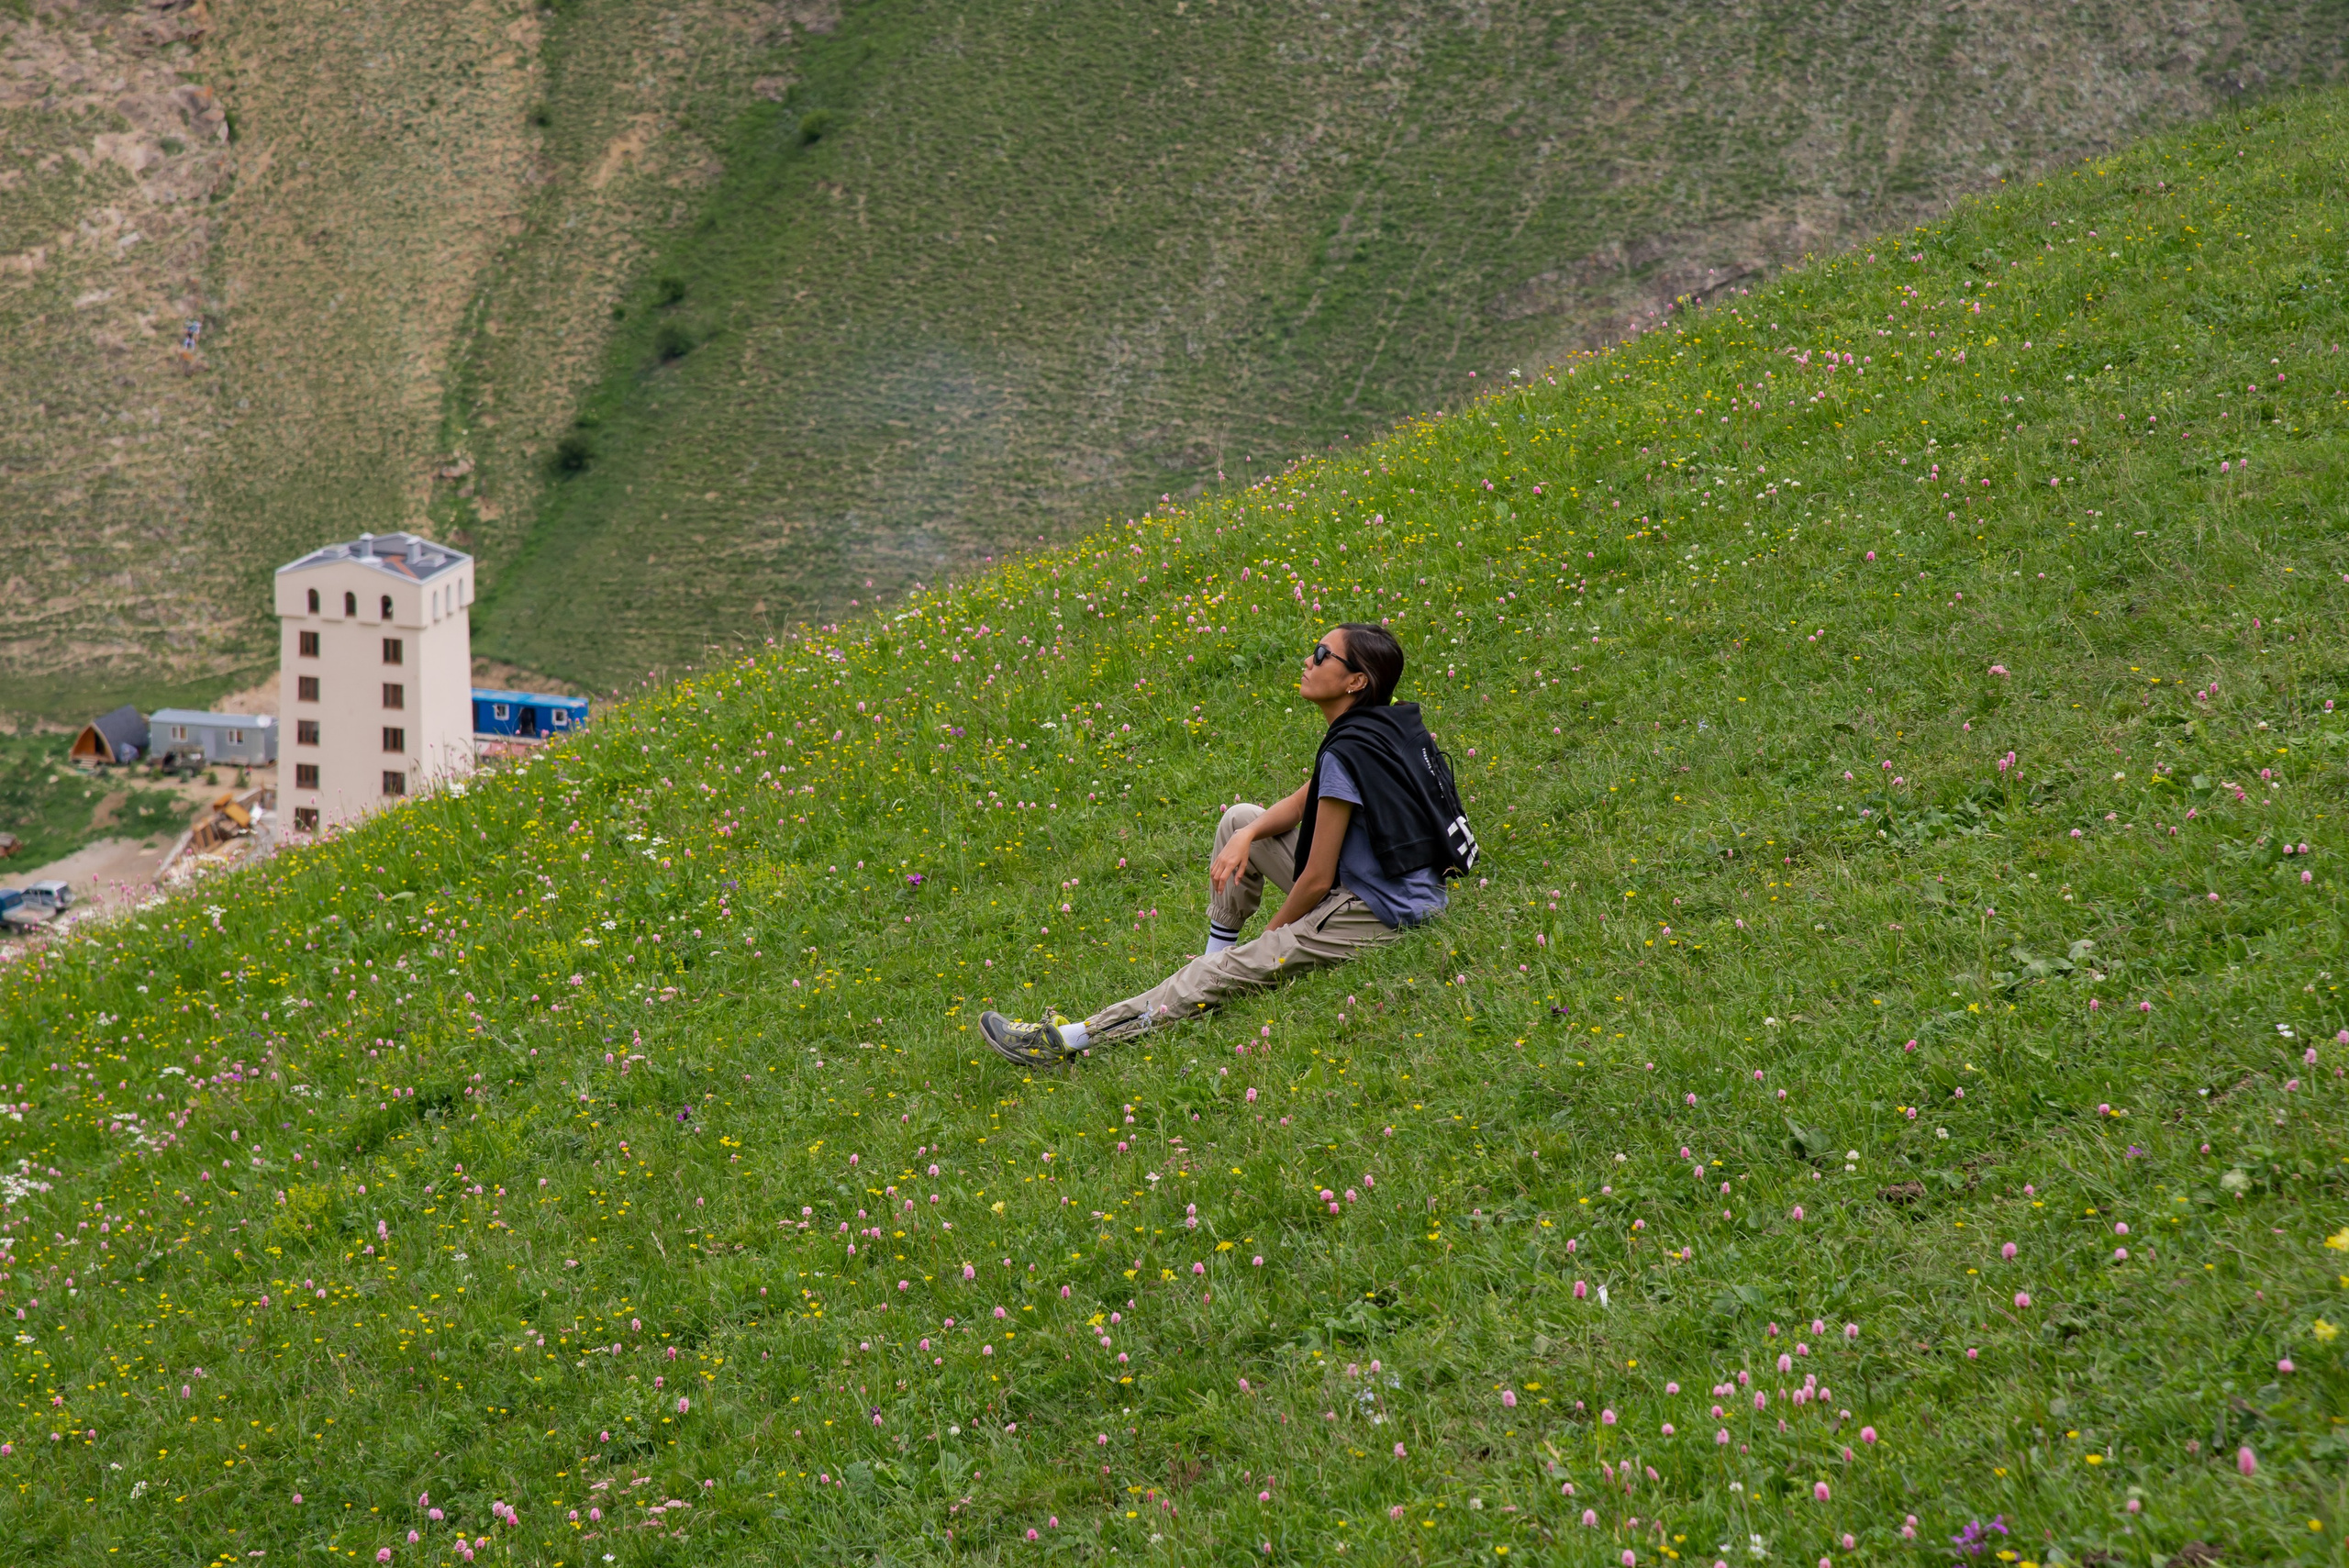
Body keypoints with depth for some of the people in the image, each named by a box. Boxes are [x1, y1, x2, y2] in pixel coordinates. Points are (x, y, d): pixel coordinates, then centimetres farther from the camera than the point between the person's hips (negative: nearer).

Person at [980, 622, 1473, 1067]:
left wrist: (1273, 935, -1)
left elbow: (1317, 880, -18)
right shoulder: (1385, 725, 8)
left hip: (1376, 917, -10)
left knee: (1223, 975, -12)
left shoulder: (1346, 755, -22)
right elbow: (1301, 805, 17)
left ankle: (1065, 1041, -14)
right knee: (1240, 820, 20)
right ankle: (1217, 953, 23)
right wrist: (1247, 836, -3)